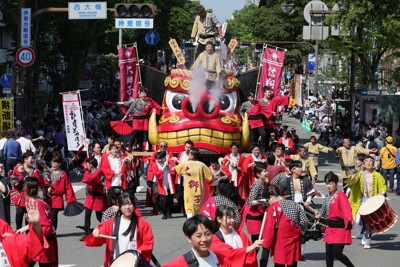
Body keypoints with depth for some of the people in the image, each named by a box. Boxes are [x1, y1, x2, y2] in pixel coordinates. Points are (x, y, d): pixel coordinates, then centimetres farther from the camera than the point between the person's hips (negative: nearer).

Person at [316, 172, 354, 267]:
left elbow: (346, 208, -26)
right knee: (328, 253, 8)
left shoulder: (340, 195, -13)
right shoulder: (327, 196, 9)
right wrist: (319, 216, 45)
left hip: (340, 227, -8)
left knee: (336, 253, -13)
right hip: (330, 227, 8)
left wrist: (350, 220, -42)